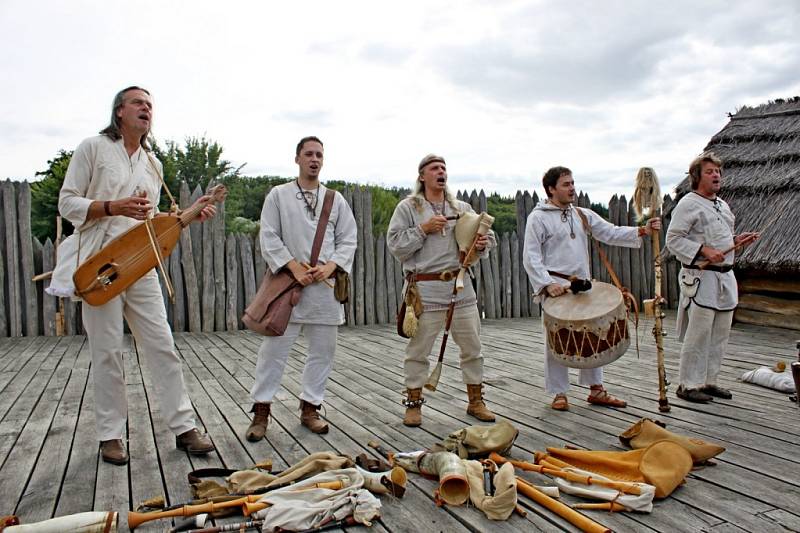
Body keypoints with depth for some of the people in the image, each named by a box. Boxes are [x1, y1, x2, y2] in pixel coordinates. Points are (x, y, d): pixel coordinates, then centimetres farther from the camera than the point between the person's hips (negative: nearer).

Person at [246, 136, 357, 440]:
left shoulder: (336, 199, 11)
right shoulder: (278, 195, 4)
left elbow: (348, 239, 8)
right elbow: (269, 238, -2)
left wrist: (330, 266, -9)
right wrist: (295, 267, -13)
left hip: (325, 283, 3)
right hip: (288, 280, -3)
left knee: (323, 349, 7)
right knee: (275, 347, -1)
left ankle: (310, 408, 21)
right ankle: (261, 410, 11)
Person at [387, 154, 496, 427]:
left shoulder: (462, 208, 14)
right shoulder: (407, 207, 3)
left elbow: (485, 235, 19)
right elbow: (395, 245, -4)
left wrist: (483, 243, -4)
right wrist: (423, 229, -13)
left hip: (461, 287, 4)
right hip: (425, 290, -4)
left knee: (472, 347, 9)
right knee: (418, 350, 3)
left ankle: (475, 400, 25)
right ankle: (413, 404, 18)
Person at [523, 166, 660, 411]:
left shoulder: (583, 214, 12)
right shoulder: (538, 217, -5)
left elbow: (611, 233, 7)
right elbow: (531, 257, -11)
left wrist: (642, 231, -7)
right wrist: (547, 284, -20)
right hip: (556, 287, -6)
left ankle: (596, 390, 24)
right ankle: (559, 393, 14)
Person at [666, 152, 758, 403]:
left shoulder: (722, 205, 18)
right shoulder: (688, 204, -8)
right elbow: (673, 239, -14)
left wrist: (737, 240, 8)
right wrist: (704, 251, -21)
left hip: (725, 276, 9)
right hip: (701, 278, -9)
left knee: (720, 333, 12)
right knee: (698, 333, -7)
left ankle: (708, 380, 23)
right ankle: (688, 385, 3)